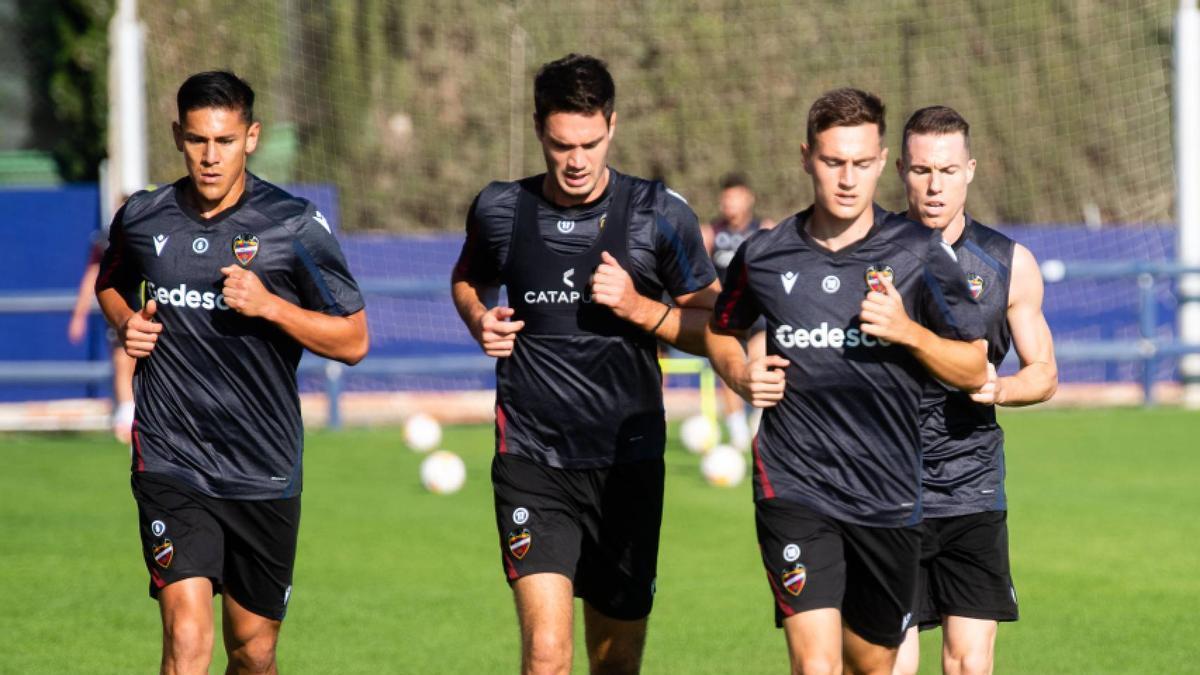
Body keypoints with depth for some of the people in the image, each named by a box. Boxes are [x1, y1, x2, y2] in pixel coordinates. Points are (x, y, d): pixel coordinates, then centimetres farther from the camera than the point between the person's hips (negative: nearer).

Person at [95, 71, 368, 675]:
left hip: (265, 473, 0)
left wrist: (269, 305, -16)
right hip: (170, 464, 0)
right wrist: (127, 323, 3)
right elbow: (111, 284, 26)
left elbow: (353, 341, -2)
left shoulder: (294, 226, -5)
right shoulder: (141, 218, 2)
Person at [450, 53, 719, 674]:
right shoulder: (500, 210, 1)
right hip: (532, 460, -1)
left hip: (629, 464, 1)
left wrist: (638, 307, -13)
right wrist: (481, 321, 2)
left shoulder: (659, 216, -3)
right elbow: (467, 281, 24)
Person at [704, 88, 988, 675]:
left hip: (890, 495, 1)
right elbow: (721, 330, 23)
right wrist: (740, 375, 1)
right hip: (793, 488, -1)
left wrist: (908, 332, -14)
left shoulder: (917, 255, -1)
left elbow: (974, 369, 3)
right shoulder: (765, 256, 3)